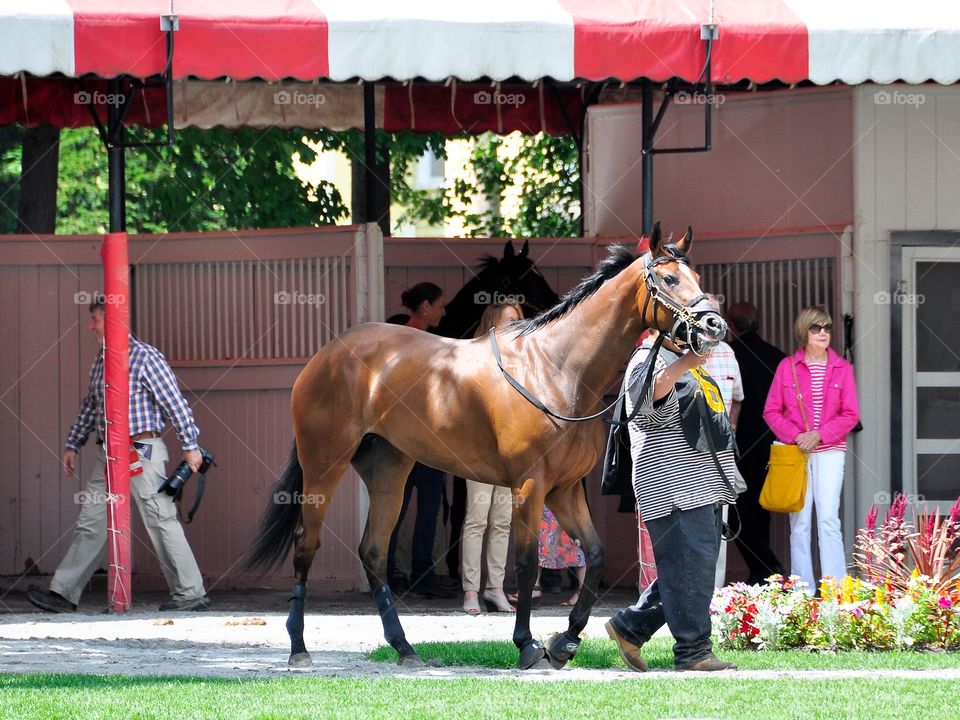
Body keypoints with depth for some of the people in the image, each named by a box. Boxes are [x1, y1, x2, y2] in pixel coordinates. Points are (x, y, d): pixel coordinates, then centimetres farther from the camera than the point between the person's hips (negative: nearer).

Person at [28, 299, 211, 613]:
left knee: (161, 522, -4)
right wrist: (72, 445, 25)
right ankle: (63, 594, 8)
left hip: (142, 452, -8)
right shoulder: (100, 362, 14)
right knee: (91, 523, 7)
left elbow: (175, 403, -10)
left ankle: (191, 594, 3)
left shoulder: (145, 357, -10)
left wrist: (190, 446, -10)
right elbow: (90, 407, 26)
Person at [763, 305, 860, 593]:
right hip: (795, 450, 1)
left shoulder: (842, 368, 5)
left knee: (828, 518, -11)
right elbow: (771, 411, 6)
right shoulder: (787, 367, 5)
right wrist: (796, 436, -10)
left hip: (829, 450, -1)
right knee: (800, 521, 1)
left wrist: (819, 435, -11)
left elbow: (850, 415, 2)